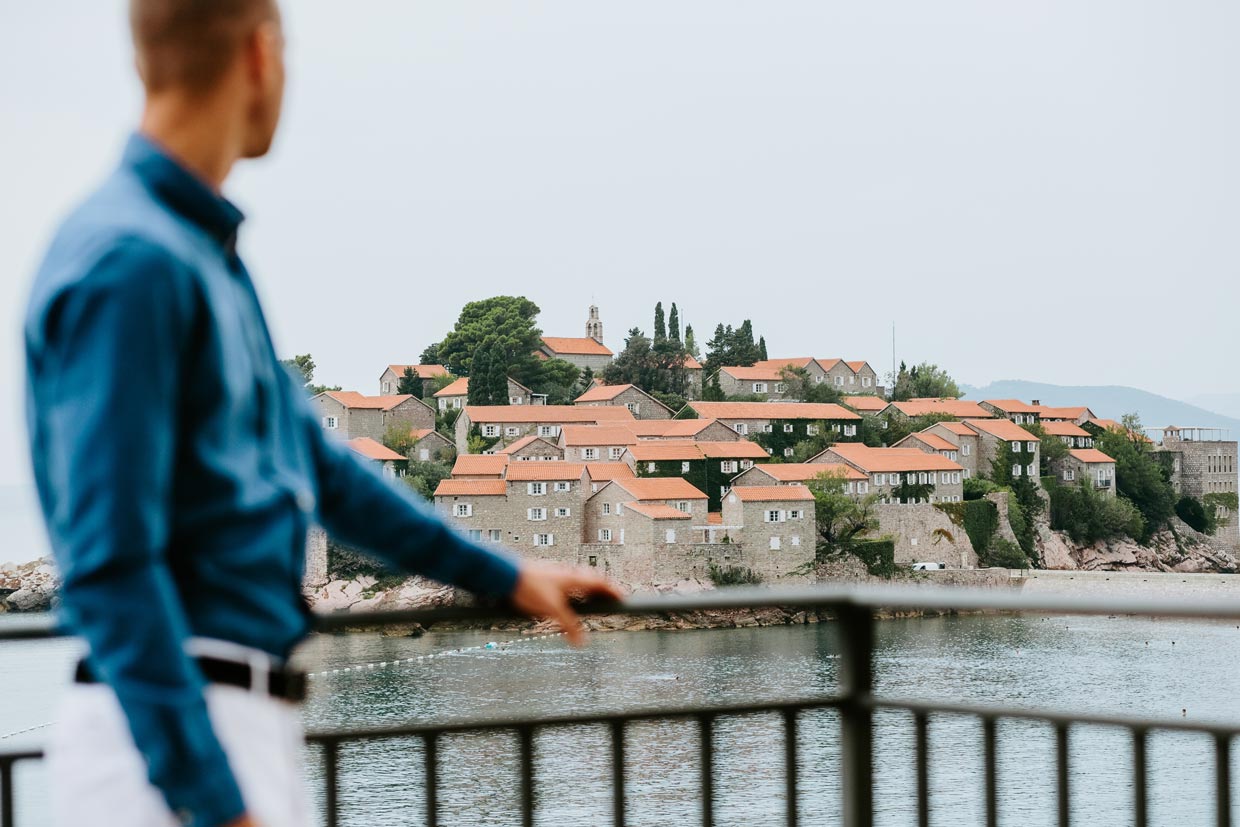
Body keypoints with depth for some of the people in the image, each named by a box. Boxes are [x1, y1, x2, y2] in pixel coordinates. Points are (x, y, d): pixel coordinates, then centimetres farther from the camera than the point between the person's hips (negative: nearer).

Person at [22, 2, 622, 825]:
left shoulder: (208, 253, 14)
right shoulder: (131, 264, -16)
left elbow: (312, 462, 25)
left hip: (243, 725, 10)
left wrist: (502, 575, 31)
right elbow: (110, 563, -20)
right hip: (168, 738, -10)